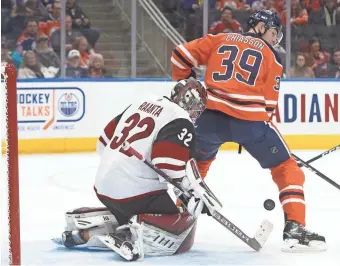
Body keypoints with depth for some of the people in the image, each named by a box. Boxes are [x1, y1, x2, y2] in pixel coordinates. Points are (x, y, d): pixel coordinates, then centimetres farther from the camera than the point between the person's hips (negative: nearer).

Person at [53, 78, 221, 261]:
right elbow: (170, 165, -24)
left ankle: (83, 227, 15)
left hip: (104, 186, 9)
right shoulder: (180, 122, -10)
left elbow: (106, 141, 20)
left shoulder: (143, 103, 15)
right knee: (184, 220, -2)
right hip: (134, 192, -9)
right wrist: (196, 196, -16)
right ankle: (136, 235, -23)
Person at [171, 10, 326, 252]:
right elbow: (268, 101, 9)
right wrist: (261, 128, 23)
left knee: (197, 164, 31)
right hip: (250, 119, -3)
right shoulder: (270, 56, 13)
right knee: (287, 168, 10)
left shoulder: (220, 40, 19)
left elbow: (182, 55, 13)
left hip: (211, 114, 3)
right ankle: (295, 229, -3)